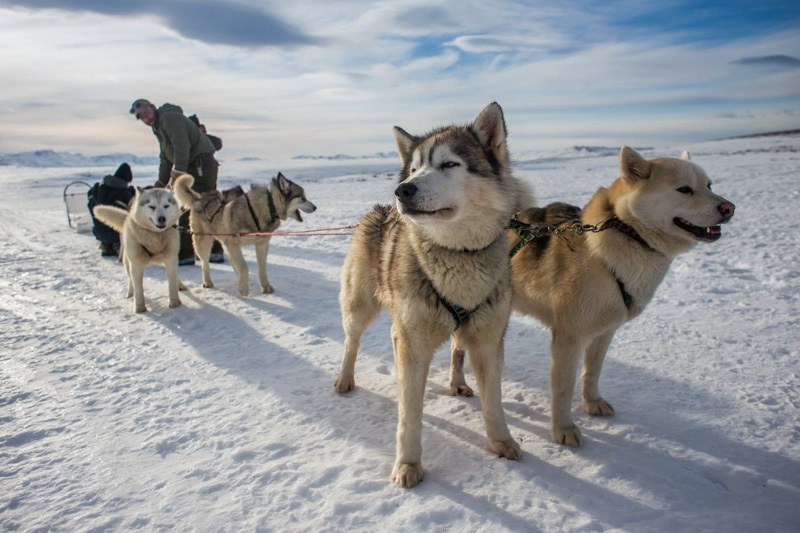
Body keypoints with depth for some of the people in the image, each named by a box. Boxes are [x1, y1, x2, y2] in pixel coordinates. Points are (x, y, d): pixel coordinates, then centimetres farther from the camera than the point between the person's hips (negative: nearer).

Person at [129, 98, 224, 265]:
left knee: (190, 210, -9)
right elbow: (166, 157, 24)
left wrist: (178, 170, -18)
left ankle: (185, 253, -6)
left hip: (201, 165, -10)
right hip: (198, 167, 10)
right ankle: (215, 251, 19)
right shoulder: (158, 126, 21)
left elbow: (182, 146, -21)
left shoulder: (170, 118, -10)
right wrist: (161, 181, 18)